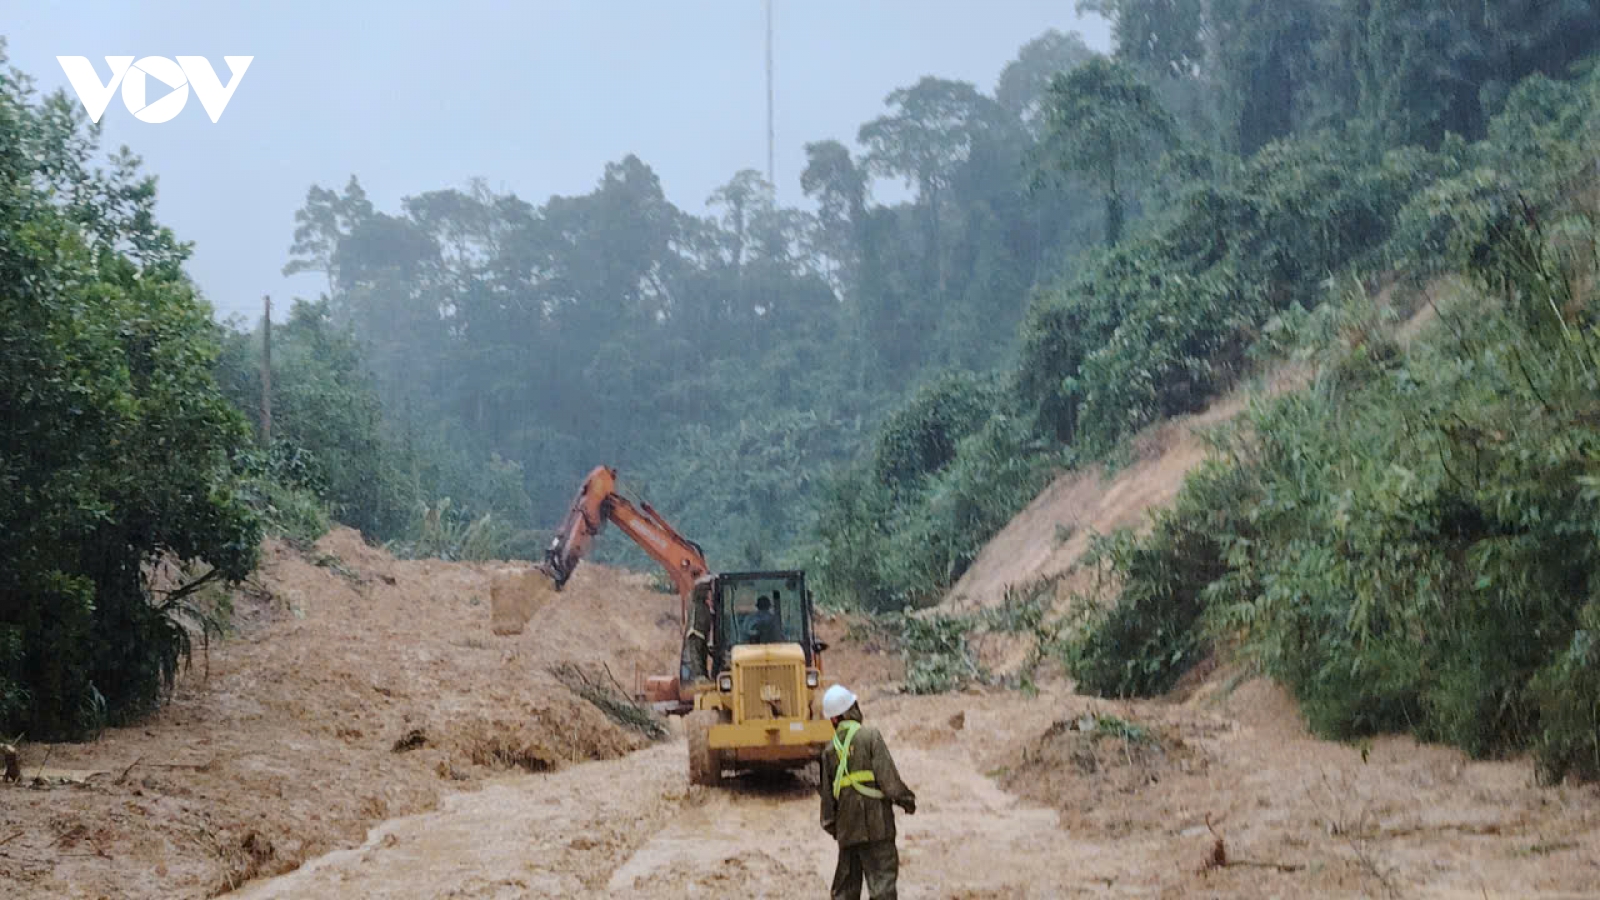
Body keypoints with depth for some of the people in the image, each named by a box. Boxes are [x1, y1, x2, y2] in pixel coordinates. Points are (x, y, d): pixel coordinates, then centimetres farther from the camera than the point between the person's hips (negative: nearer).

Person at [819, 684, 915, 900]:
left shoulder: (830, 750, 8)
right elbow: (887, 774, -11)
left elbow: (827, 793, 12)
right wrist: (906, 800, 0)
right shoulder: (871, 735, -6)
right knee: (882, 876, -5)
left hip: (846, 826, 5)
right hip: (876, 821, -5)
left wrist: (830, 824, 22)